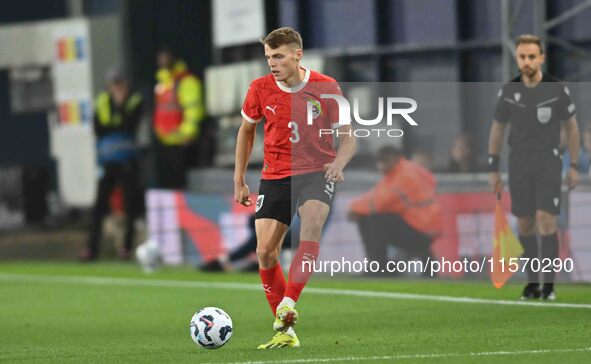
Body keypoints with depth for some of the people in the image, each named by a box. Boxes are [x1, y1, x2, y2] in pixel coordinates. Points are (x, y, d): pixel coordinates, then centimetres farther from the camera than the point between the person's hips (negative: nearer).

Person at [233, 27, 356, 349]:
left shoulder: (326, 88, -8)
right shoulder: (260, 88, -1)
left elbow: (348, 137, -1)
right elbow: (246, 130, 15)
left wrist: (338, 163, -22)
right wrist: (239, 180, 14)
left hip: (316, 172, -3)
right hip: (275, 177, 3)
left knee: (311, 226, -32)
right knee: (265, 251, -8)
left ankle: (288, 304, -35)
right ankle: (284, 331, 4)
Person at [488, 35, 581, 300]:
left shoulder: (557, 89, -9)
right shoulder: (508, 91, -4)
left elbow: (571, 127, 3)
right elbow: (497, 129, 8)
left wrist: (574, 166, 1)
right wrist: (493, 170, 6)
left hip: (548, 161, -3)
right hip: (519, 163, 3)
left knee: (546, 221, -13)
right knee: (524, 225, 5)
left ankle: (549, 283, -4)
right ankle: (532, 282, 16)